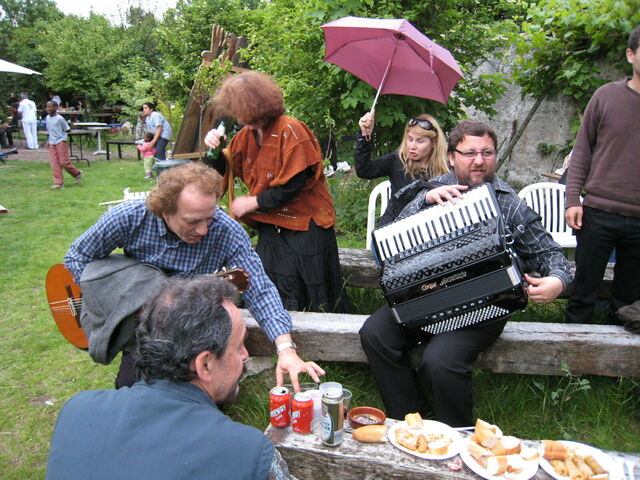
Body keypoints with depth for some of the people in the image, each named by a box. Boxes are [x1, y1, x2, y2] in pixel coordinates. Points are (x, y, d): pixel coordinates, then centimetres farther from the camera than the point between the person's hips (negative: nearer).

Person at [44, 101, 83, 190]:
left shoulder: (59, 118, -10)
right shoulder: (47, 118, 10)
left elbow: (67, 130, -4)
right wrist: (48, 141, 17)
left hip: (61, 142, -6)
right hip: (52, 143, 6)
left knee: (63, 162, -7)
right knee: (54, 163, 0)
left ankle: (77, 173, 18)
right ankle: (58, 182, 4)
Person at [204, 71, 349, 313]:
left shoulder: (290, 130, -16)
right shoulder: (246, 135, 7)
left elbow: (294, 184, -20)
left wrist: (253, 203, -14)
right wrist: (214, 147, -4)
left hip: (305, 225, -7)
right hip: (271, 227, 7)